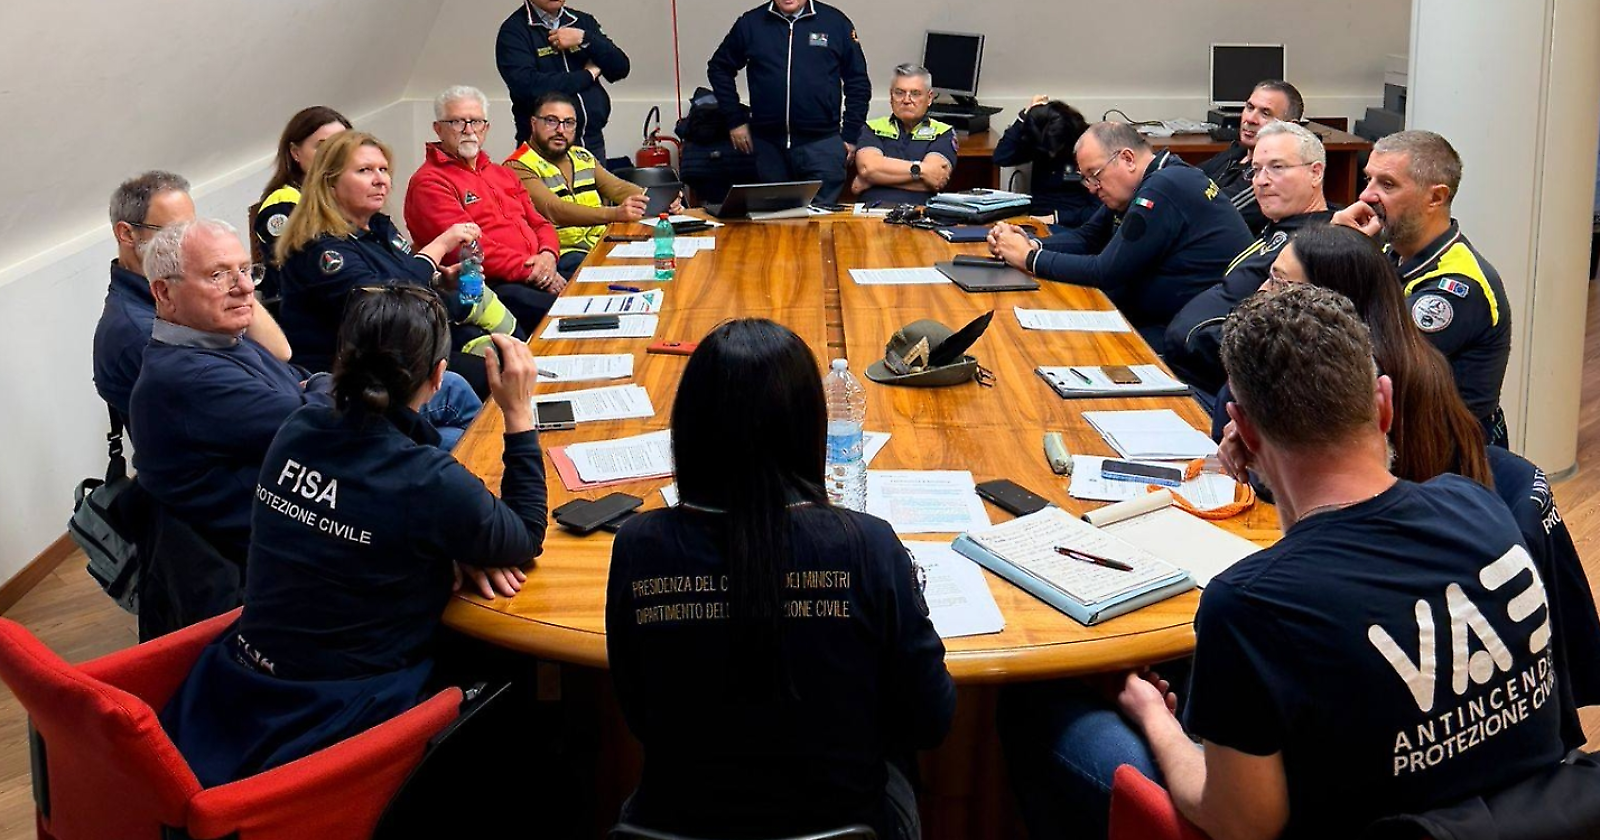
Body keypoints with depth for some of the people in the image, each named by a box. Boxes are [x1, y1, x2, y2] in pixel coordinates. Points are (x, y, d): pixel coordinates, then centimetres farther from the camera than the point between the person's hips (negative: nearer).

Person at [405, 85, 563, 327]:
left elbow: (540, 224, 25)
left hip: (539, 276, 8)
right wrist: (530, 272, -15)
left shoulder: (501, 174, 28)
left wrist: (547, 255, 0)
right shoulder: (429, 183, 0)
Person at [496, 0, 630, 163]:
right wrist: (587, 75, -8)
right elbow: (528, 86, -19)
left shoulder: (585, 21, 11)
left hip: (593, 142, 4)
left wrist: (584, 39, -11)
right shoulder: (513, 30, -4)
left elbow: (621, 68, 3)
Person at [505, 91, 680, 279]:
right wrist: (614, 214, -33)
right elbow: (554, 210, -20)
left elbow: (617, 187, 13)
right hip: (564, 254, -8)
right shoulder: (519, 167, -5)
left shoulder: (582, 157, 21)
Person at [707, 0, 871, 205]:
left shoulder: (835, 22, 2)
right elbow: (719, 68, 13)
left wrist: (851, 134, 2)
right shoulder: (750, 23, 5)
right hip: (767, 144, 2)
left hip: (822, 142, -2)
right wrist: (735, 120, 7)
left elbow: (858, 82, 6)